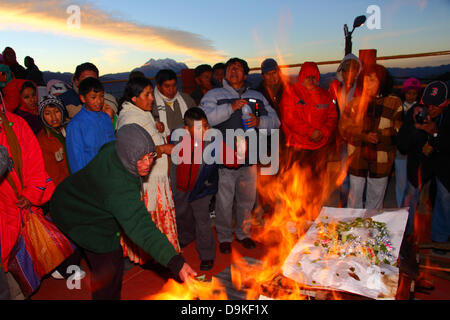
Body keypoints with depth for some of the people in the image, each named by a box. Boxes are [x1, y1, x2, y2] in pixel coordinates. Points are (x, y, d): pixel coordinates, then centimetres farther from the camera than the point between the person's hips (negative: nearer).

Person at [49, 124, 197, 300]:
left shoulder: (114, 149, -19)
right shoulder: (119, 187, -43)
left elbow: (105, 147, 8)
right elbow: (140, 227, -49)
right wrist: (175, 262, -53)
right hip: (81, 221, -9)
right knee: (109, 267, -4)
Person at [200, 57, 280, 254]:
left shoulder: (257, 97, 14)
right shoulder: (214, 95, 3)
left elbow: (274, 121, 8)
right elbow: (205, 117, -16)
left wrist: (259, 122, -13)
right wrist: (231, 107, -24)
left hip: (249, 159, 4)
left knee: (247, 199, 15)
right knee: (224, 201, 6)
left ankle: (243, 233, 36)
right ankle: (224, 237, 27)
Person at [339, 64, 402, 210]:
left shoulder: (394, 103, 1)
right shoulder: (356, 102, 4)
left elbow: (398, 130, -2)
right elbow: (344, 127, 0)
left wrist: (380, 136, -20)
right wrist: (363, 136, -15)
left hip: (381, 159, 0)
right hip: (358, 157, 1)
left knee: (376, 197, 11)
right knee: (355, 195, 8)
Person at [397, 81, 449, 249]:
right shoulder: (415, 112, -19)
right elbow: (402, 146, -21)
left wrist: (435, 133, -37)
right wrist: (416, 127, -34)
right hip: (419, 160, 0)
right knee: (412, 193, 3)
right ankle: (404, 234, 23)